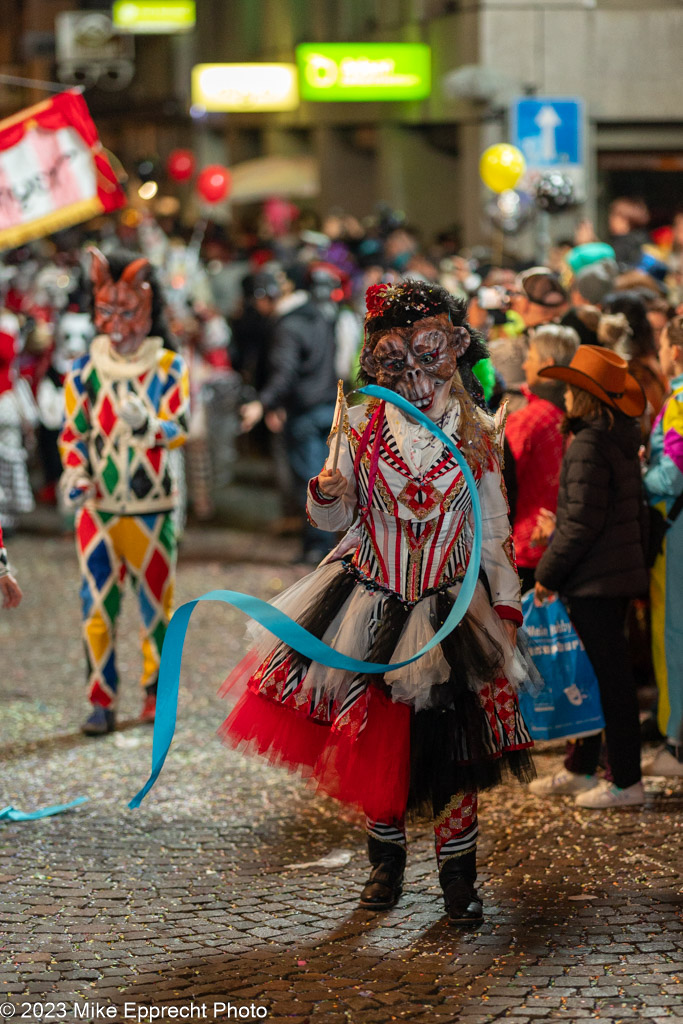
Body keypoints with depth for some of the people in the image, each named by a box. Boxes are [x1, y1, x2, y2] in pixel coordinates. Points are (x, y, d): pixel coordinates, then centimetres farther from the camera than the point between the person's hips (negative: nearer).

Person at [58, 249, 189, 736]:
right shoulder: (84, 370, 5)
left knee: (157, 603, 7)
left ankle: (158, 694, 22)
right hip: (98, 508, 1)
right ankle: (102, 701, 2)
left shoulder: (169, 368, 2)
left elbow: (180, 429, -7)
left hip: (153, 508, 0)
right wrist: (74, 474, -9)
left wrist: (148, 425, -28)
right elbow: (72, 434, 9)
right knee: (98, 604, -4)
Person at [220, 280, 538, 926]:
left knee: (452, 737, -5)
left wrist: (506, 606, 2)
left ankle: (458, 874, 9)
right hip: (373, 602, 0)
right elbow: (333, 519, 1)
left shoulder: (478, 437, 2)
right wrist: (326, 490, -21)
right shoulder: (364, 426, 0)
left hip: (451, 607, 0)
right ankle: (386, 862, 24)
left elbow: (495, 531, 7)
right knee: (374, 735, 4)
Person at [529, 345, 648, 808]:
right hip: (623, 574, 10)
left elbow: (582, 522, -21)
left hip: (593, 581, -10)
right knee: (597, 677, 17)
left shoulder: (587, 447, -18)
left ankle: (626, 782, 2)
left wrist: (548, 573, -12)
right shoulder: (624, 445, 10)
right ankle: (581, 769, 27)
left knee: (611, 681, -4)